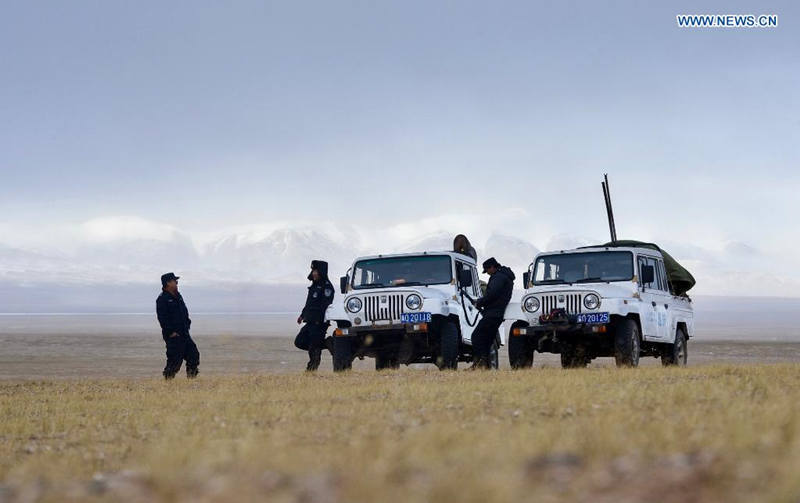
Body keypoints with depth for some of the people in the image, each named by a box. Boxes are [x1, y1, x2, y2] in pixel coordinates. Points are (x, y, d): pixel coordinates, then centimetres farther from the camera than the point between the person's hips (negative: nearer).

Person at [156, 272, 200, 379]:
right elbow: (162, 318, -16)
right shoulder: (162, 299, -10)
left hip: (184, 334, 8)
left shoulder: (178, 297, 17)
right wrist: (171, 332, -20)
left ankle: (191, 378, 13)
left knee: (194, 355, 6)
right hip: (173, 335, -8)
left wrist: (187, 326, 14)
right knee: (174, 360, -8)